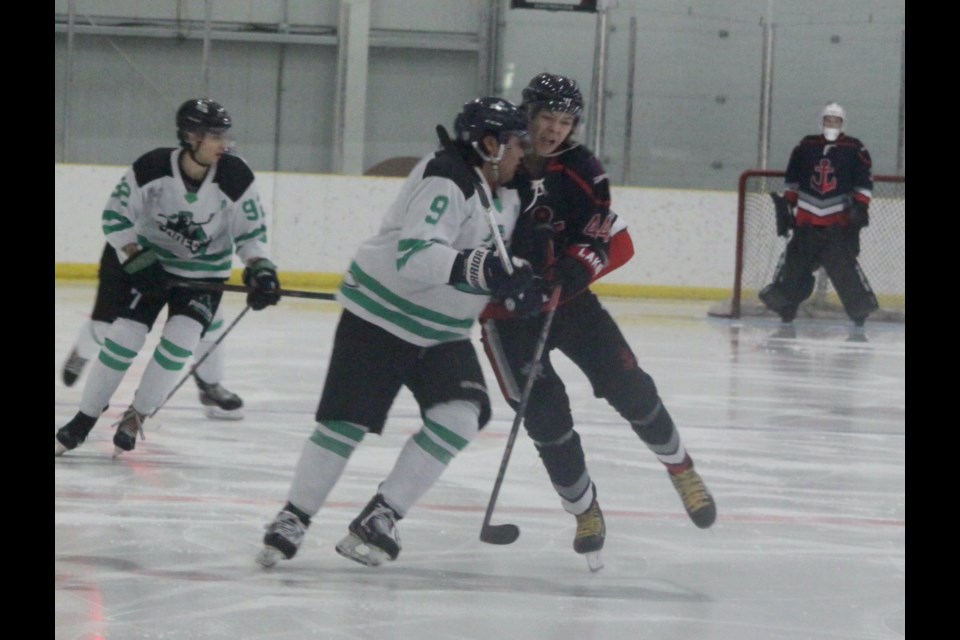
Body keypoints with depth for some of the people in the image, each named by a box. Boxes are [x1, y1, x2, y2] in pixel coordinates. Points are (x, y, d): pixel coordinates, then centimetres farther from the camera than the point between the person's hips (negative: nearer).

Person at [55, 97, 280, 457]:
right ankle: (83, 422, 8)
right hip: (151, 262, -1)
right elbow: (115, 217, -13)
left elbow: (251, 231, -8)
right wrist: (137, 261, -21)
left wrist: (260, 270, -23)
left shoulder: (236, 178, -20)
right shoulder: (152, 168, -24)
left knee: (180, 339, -17)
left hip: (205, 271, 1)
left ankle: (136, 417, 2)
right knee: (124, 337, -7)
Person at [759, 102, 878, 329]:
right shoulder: (805, 147, 8)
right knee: (795, 259, 1)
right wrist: (787, 205, 11)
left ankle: (861, 309, -4)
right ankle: (785, 307, 12)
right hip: (807, 219, 3)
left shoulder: (855, 150, 0)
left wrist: (860, 207, -10)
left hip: (840, 221, -3)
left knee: (844, 263, -12)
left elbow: (864, 182, 0)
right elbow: (792, 179, 15)